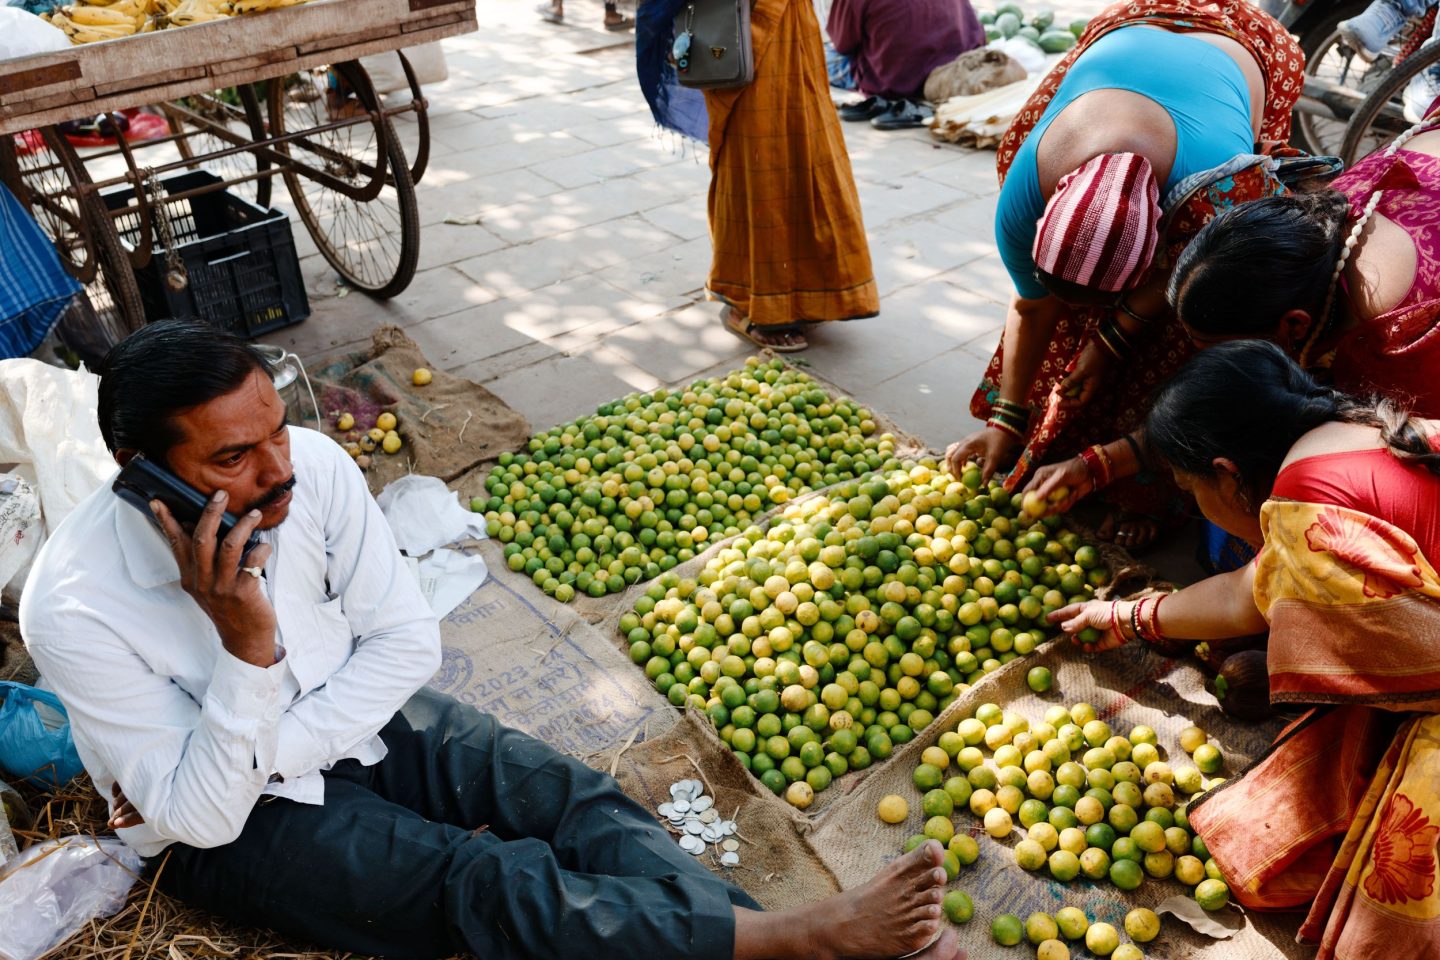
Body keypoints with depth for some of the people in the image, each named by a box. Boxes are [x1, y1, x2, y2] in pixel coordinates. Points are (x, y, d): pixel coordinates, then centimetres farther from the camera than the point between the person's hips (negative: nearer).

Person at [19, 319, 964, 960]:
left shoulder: (312, 463, -18)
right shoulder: (78, 609, -26)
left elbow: (407, 640, -9)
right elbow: (204, 815, -22)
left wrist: (271, 749, -19)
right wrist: (247, 649, -36)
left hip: (356, 711, 4)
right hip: (235, 821, -4)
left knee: (569, 797, -17)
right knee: (495, 882, -24)